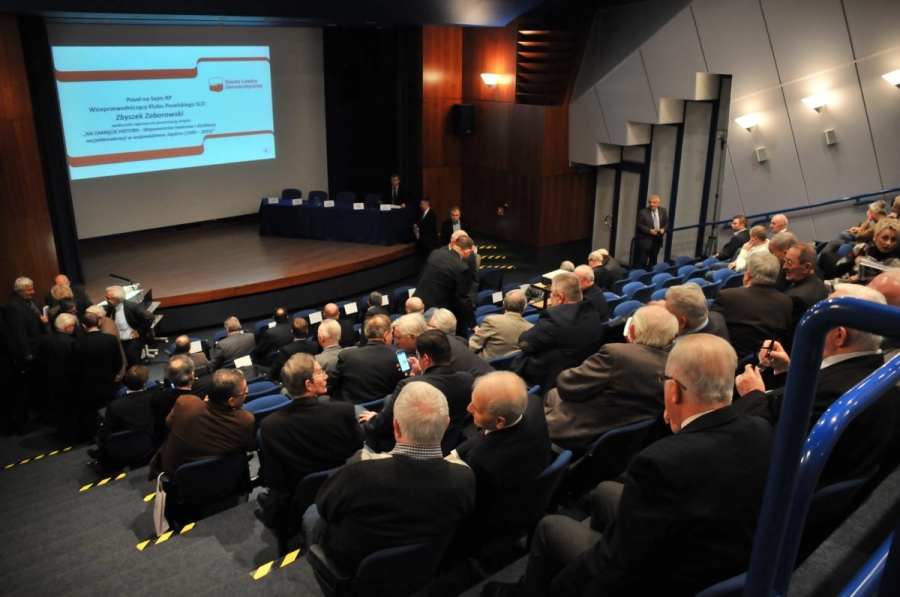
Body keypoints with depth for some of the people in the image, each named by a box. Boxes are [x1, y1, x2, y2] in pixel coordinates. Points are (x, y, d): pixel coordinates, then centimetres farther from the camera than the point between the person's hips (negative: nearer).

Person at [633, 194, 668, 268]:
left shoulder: (663, 211, 6)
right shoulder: (643, 212, -9)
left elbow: (667, 223, 9)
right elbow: (639, 225, -11)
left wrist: (663, 229, -12)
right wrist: (649, 230, -23)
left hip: (657, 240, 5)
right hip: (644, 240, -5)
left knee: (653, 261, 14)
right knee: (641, 262, -4)